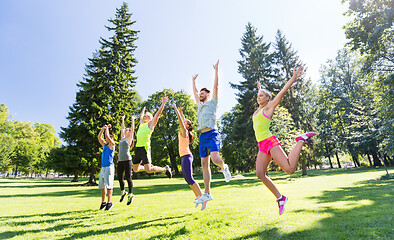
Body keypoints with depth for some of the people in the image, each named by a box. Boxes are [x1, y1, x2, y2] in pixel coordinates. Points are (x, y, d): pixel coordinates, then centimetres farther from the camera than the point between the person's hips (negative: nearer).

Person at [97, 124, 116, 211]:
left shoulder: (112, 144, 0)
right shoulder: (104, 145, 18)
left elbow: (107, 135, -10)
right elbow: (99, 137, 18)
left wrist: (107, 128, 5)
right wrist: (103, 128, 14)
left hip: (109, 166, -7)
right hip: (103, 167, 7)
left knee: (108, 185, -9)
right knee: (102, 185, 7)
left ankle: (109, 203, -4)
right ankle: (103, 202, 15)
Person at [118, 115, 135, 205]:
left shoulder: (129, 139, 1)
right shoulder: (123, 138, 18)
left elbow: (132, 129, -2)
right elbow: (122, 129, 28)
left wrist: (132, 120, 9)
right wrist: (123, 120, 35)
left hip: (127, 160, -7)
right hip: (120, 161, 7)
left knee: (128, 178, -2)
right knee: (120, 178, 10)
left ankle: (130, 195, 7)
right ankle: (123, 192, 30)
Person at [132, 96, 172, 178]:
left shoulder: (150, 124, 2)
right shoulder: (141, 124, 20)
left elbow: (158, 113, -4)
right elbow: (141, 116, 41)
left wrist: (163, 103, -3)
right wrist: (143, 110, 54)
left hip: (145, 148, -8)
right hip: (138, 148, 8)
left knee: (148, 170, -13)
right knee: (135, 169, 12)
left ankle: (165, 169, 6)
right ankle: (149, 167, 34)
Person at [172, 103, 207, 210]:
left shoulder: (184, 131, -7)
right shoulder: (184, 132, 15)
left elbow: (180, 120, -13)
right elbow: (183, 120, 27)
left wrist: (175, 109, -8)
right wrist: (180, 111, 28)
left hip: (186, 156, -9)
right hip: (185, 157, 9)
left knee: (189, 179, -10)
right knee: (188, 179, 11)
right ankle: (198, 197, 17)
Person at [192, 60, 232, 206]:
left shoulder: (212, 102, 9)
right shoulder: (200, 105, 24)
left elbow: (215, 86, 3)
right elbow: (195, 92, 37)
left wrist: (216, 70, 5)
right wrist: (194, 81, 46)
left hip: (212, 134, -6)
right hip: (202, 136, 7)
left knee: (215, 158, -26)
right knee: (204, 164, 4)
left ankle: (224, 168, 11)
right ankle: (206, 193, 9)